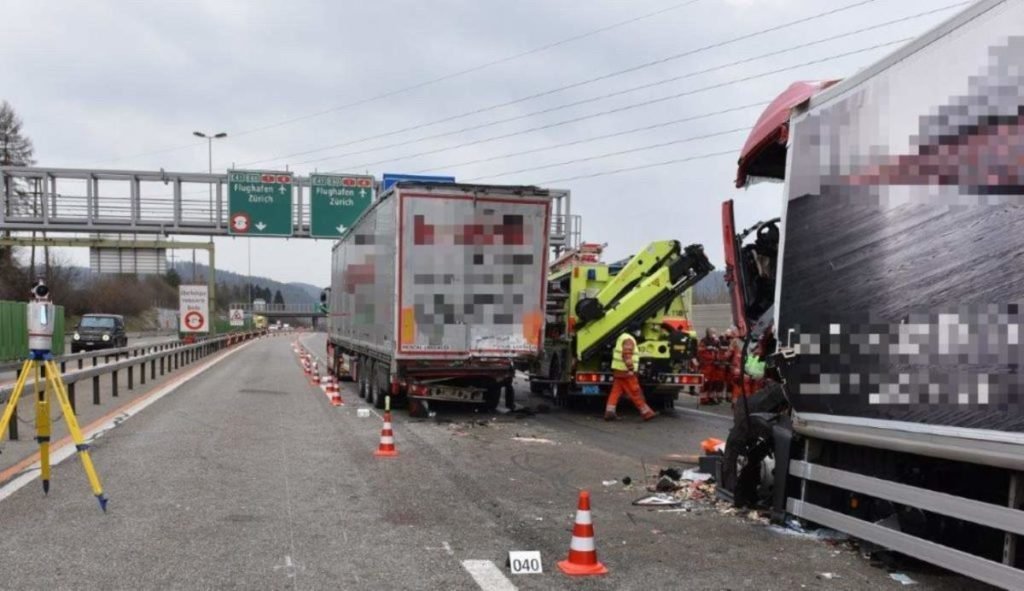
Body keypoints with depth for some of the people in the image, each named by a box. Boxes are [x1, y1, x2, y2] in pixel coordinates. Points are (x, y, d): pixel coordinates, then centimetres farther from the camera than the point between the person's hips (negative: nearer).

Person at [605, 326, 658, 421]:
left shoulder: (623, 337, 18)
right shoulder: (629, 340, -14)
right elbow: (627, 354, -25)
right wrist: (631, 368, -27)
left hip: (618, 371, 10)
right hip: (626, 372, -10)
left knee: (615, 392, 5)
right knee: (636, 393, -4)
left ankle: (609, 412, 0)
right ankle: (646, 412, 1)